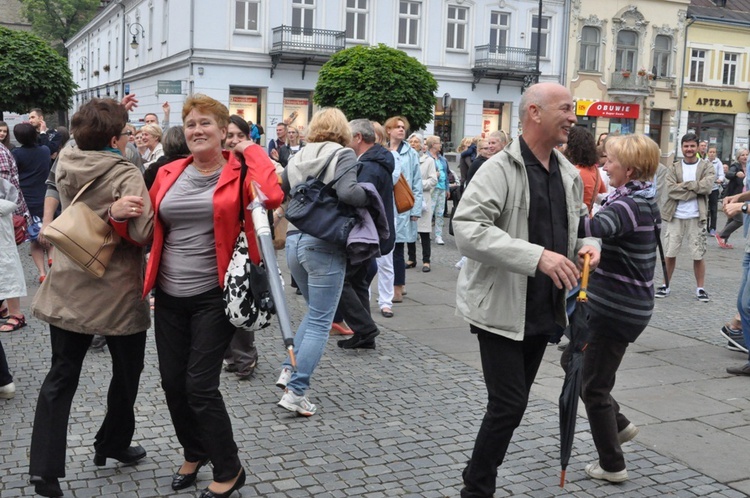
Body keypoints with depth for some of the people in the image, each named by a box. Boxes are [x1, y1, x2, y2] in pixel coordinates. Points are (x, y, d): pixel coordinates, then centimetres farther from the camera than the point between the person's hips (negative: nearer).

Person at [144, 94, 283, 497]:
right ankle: (194, 452, 38)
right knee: (172, 382, 12)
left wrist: (251, 149, -14)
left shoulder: (238, 173, -6)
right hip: (169, 296, 5)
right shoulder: (168, 174, 7)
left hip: (213, 296, -5)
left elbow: (272, 195, -28)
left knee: (200, 385, -4)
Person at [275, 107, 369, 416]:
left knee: (315, 313, 23)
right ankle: (295, 393, -1)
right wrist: (372, 197, -6)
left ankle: (289, 370, 18)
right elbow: (348, 192, -23)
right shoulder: (343, 155, -5)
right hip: (324, 245, -6)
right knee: (320, 323, 1)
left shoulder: (298, 157, 12)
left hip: (294, 240, 7)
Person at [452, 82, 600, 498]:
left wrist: (588, 245, -2)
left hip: (543, 310, 8)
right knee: (509, 405, -6)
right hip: (501, 308, -8)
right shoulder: (500, 169, -16)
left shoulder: (569, 175, 8)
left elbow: (579, 223, 23)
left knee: (512, 404, 17)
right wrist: (537, 256, -34)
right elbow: (467, 229, -28)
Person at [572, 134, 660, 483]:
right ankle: (619, 425, 30)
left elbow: (597, 228, -44)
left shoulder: (630, 205, -22)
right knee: (572, 360, 22)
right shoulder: (641, 200, 9)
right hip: (617, 305, 9)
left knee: (594, 387, 4)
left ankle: (612, 466, 19)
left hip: (615, 309, -9)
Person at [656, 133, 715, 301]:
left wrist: (684, 184, -13)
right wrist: (695, 191, -15)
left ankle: (700, 288, 17)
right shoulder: (674, 168, 4)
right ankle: (666, 285, 20)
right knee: (669, 254, 5)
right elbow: (670, 189, -11)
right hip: (675, 216, 1)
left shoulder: (707, 166, 3)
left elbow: (707, 186, -15)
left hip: (696, 217, -1)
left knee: (698, 255, 4)